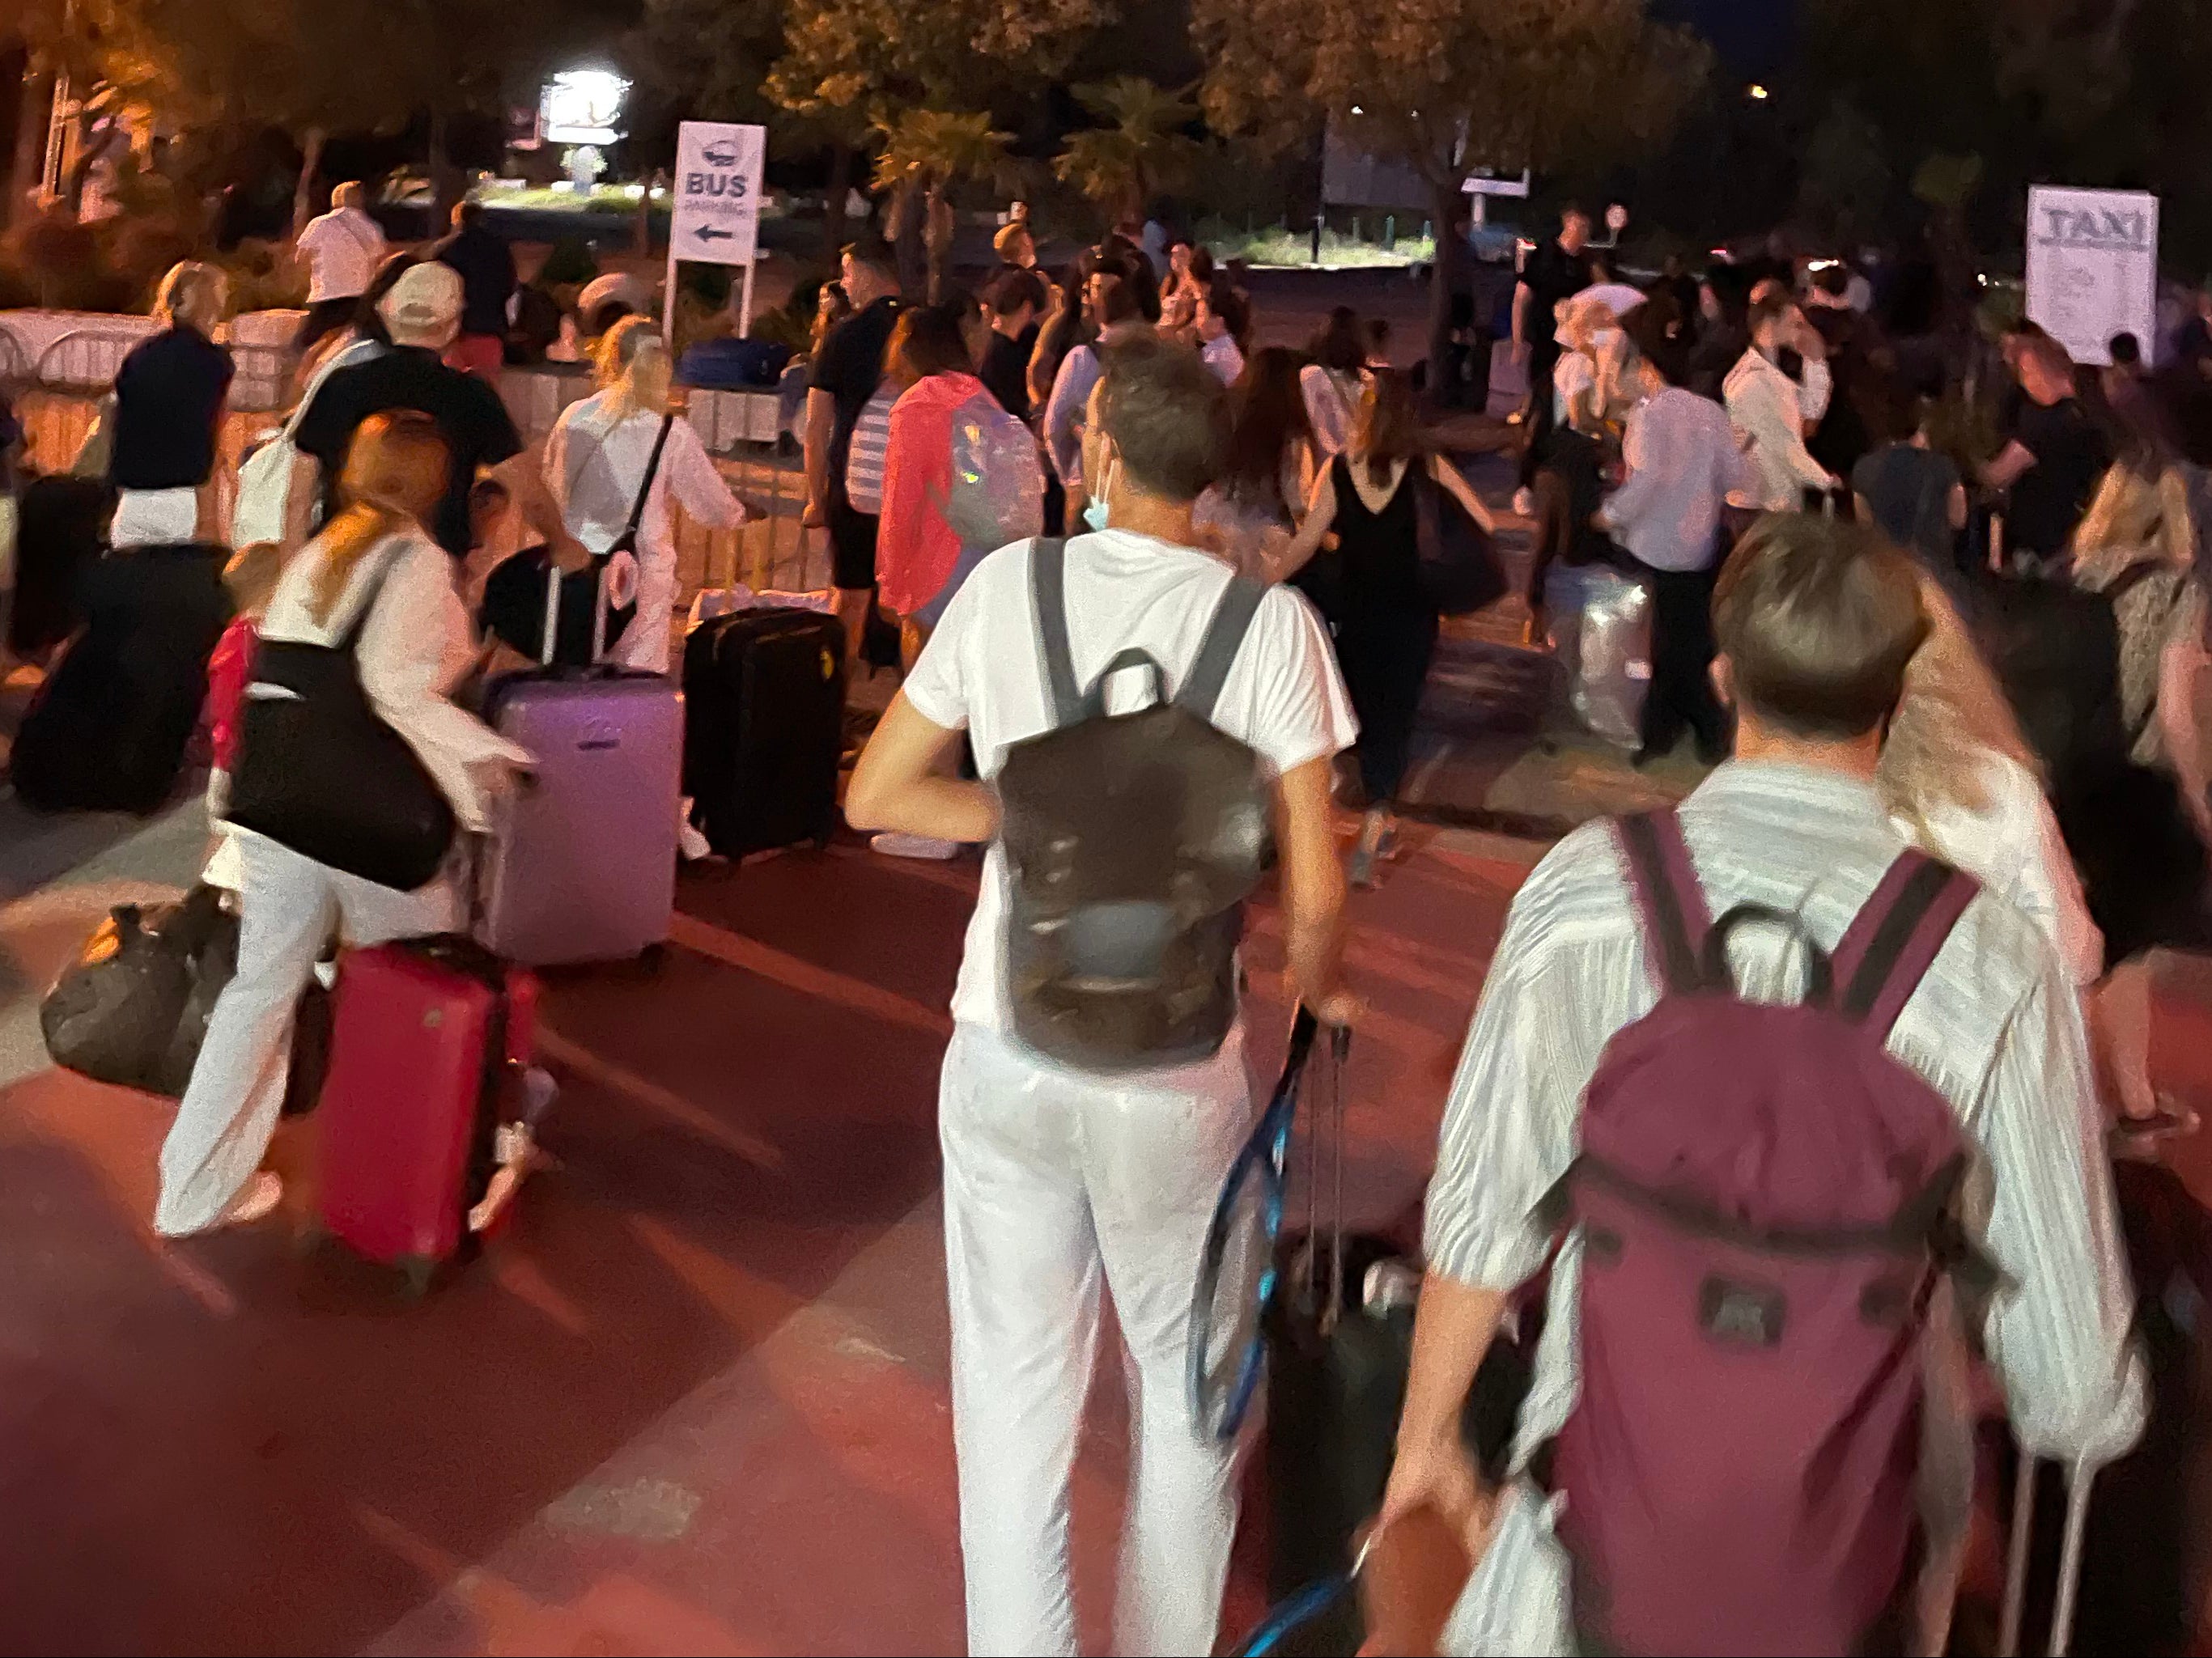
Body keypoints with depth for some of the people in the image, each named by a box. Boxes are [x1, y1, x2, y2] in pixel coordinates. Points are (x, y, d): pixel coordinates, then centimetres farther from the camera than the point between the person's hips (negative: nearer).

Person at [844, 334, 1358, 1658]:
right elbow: (1315, 892, -12)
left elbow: (875, 796, 4)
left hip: (1004, 1051, 2)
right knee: (1188, 1394, 21)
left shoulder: (1007, 584, -3)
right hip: (1173, 1070, -1)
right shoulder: (1269, 622, -10)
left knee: (1015, 1400, 15)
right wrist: (1318, 989, 8)